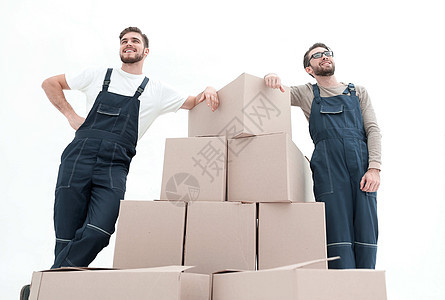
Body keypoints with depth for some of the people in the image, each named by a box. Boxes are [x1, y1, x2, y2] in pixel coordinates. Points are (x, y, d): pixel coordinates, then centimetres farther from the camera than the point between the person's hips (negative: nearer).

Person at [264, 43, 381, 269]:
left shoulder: (358, 92, 23)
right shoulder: (306, 94, 20)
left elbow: (373, 129, 13)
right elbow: (274, 90, 17)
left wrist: (374, 167, -2)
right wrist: (270, 77, -8)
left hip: (362, 165, 2)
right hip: (327, 166, -2)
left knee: (366, 231, -3)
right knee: (338, 234, -8)